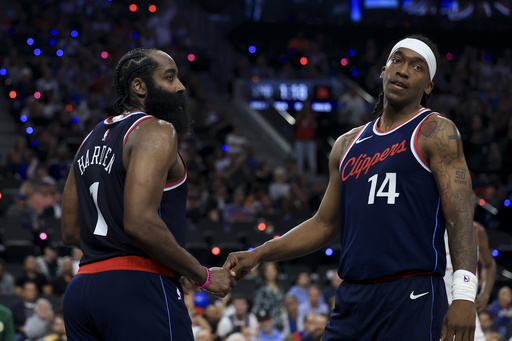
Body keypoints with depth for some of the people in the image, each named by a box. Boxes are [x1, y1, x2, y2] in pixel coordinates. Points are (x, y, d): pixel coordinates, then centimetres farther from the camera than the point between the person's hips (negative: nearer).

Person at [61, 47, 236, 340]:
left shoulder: (93, 139, 20)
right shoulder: (157, 131, -7)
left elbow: (71, 231, 21)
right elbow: (140, 223, -21)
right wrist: (203, 276, -11)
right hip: (139, 287, -9)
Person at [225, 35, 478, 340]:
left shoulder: (435, 132, 0)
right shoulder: (347, 146, 19)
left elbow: (460, 217, -9)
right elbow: (325, 225, 24)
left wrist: (464, 294, -21)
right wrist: (257, 255, 16)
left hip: (412, 297, -6)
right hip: (353, 297, 6)